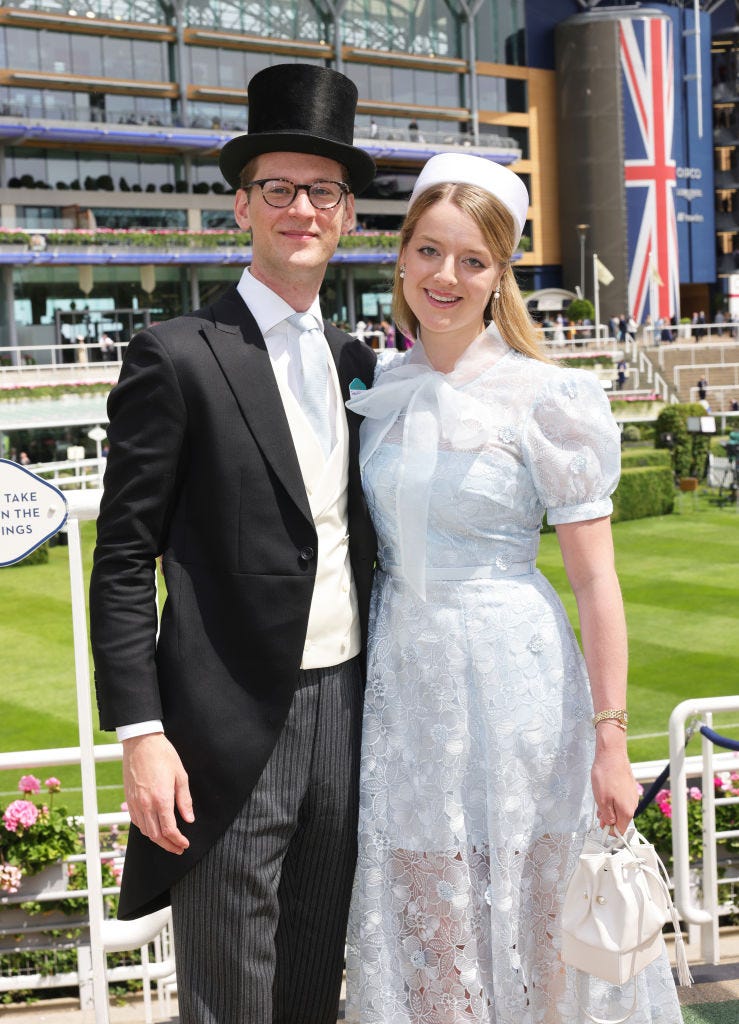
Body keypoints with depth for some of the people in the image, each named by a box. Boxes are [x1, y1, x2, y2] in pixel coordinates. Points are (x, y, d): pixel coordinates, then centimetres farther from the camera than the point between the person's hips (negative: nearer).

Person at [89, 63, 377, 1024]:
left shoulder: (357, 360, 11)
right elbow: (123, 559, -9)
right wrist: (141, 734, -14)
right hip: (233, 730, -6)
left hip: (346, 714, 6)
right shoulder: (177, 357, -8)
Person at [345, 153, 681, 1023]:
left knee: (535, 937, 8)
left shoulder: (547, 397, -8)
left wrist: (610, 742, -12)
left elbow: (594, 578, -9)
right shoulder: (378, 392, 6)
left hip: (512, 681, -4)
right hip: (402, 683, 4)